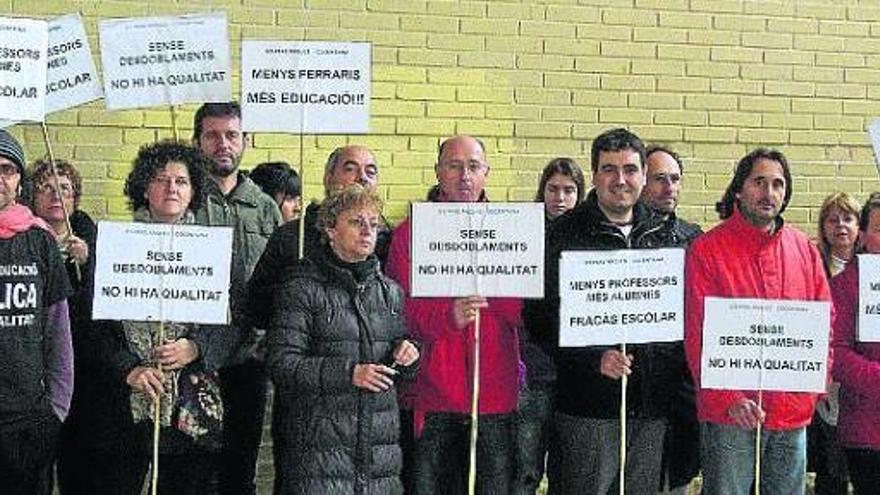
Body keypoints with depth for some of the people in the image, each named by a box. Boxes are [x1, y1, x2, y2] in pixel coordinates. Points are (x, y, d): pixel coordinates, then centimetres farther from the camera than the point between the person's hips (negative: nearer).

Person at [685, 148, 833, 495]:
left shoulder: (805, 251, 10)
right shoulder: (707, 250, -4)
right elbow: (697, 334, -10)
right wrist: (728, 399, -20)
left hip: (794, 413, 5)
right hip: (730, 414, -4)